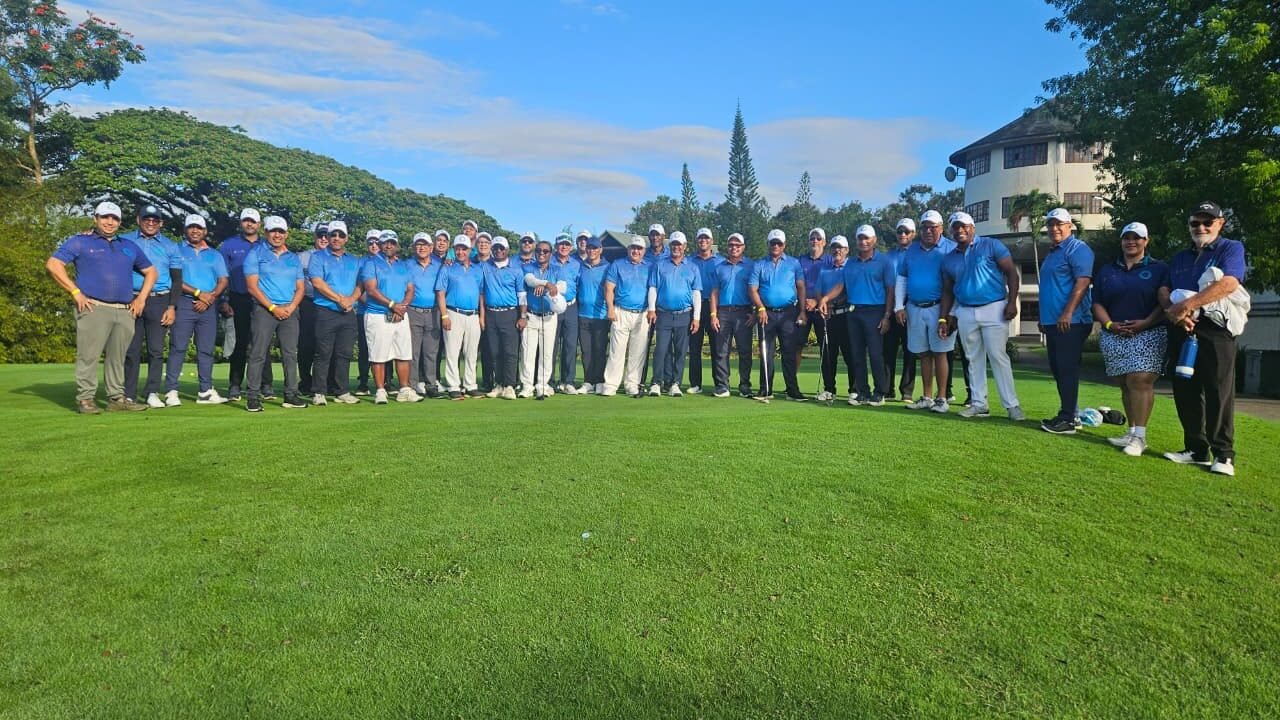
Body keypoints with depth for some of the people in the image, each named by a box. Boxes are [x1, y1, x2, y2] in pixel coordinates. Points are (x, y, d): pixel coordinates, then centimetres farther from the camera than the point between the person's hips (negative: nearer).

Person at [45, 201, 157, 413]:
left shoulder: (129, 246, 21)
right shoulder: (80, 242, 7)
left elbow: (151, 271, 27)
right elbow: (53, 264, -1)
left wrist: (142, 298, 14)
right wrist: (76, 292, -8)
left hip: (125, 312, 4)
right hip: (93, 308, -4)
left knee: (117, 357, 8)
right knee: (88, 355, -6)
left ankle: (117, 398, 13)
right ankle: (85, 399, -1)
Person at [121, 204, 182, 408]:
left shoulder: (170, 246, 12)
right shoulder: (125, 241, 11)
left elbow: (177, 279, 10)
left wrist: (172, 307, 2)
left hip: (159, 302, 0)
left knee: (156, 350, -1)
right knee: (131, 349, 0)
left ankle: (152, 393, 5)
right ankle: (129, 395, 5)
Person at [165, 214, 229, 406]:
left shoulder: (215, 255, 18)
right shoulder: (177, 251, 8)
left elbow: (223, 281, 8)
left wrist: (210, 298, -8)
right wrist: (199, 293, -12)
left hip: (209, 307, 3)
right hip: (184, 303, -3)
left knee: (206, 350, 4)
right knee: (178, 348, -5)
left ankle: (206, 391, 7)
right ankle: (171, 391, -5)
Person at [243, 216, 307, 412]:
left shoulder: (294, 258, 17)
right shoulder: (256, 254, 4)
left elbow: (300, 288, 13)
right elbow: (252, 286, -4)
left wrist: (291, 307, -5)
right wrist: (273, 308, -11)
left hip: (290, 311, 4)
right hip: (264, 309, -4)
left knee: (290, 353, 4)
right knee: (259, 353, -6)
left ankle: (291, 394, 9)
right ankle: (253, 396, -3)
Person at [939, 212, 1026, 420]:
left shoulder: (991, 246, -2)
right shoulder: (949, 259, 12)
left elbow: (1011, 272, -5)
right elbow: (948, 291, 16)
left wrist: (1012, 302, -14)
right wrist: (943, 318, 9)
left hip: (994, 308, -5)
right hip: (965, 313, 5)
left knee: (998, 356, -7)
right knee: (974, 359, 8)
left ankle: (1012, 405, 0)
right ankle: (979, 404, 14)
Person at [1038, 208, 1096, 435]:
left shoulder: (1077, 249, -8)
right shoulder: (1052, 252, 21)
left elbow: (1083, 281, -19)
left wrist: (1068, 313, -25)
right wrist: (1044, 317, 24)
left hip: (1070, 322, -10)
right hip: (1053, 322, 10)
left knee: (1067, 370, -9)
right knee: (1058, 370, 13)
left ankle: (1068, 420, -6)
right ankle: (1070, 414, 22)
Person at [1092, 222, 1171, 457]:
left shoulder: (1159, 269, 6)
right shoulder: (1106, 271, 15)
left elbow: (1166, 302, -4)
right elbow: (1097, 304, 10)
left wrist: (1145, 323, -17)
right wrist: (1110, 325, -6)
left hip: (1148, 335, -4)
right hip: (1114, 337, 4)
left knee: (1140, 381, -15)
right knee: (1126, 385, 7)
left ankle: (1139, 436, -15)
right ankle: (1132, 432, 13)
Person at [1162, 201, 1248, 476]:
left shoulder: (1231, 249, 3)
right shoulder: (1179, 259, 21)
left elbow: (1229, 283, -15)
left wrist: (1188, 304, -20)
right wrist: (1174, 313, -9)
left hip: (1214, 329, -6)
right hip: (1181, 330, 6)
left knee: (1218, 392, -7)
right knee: (1186, 392, 6)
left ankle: (1224, 455, -1)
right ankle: (1196, 449, 14)